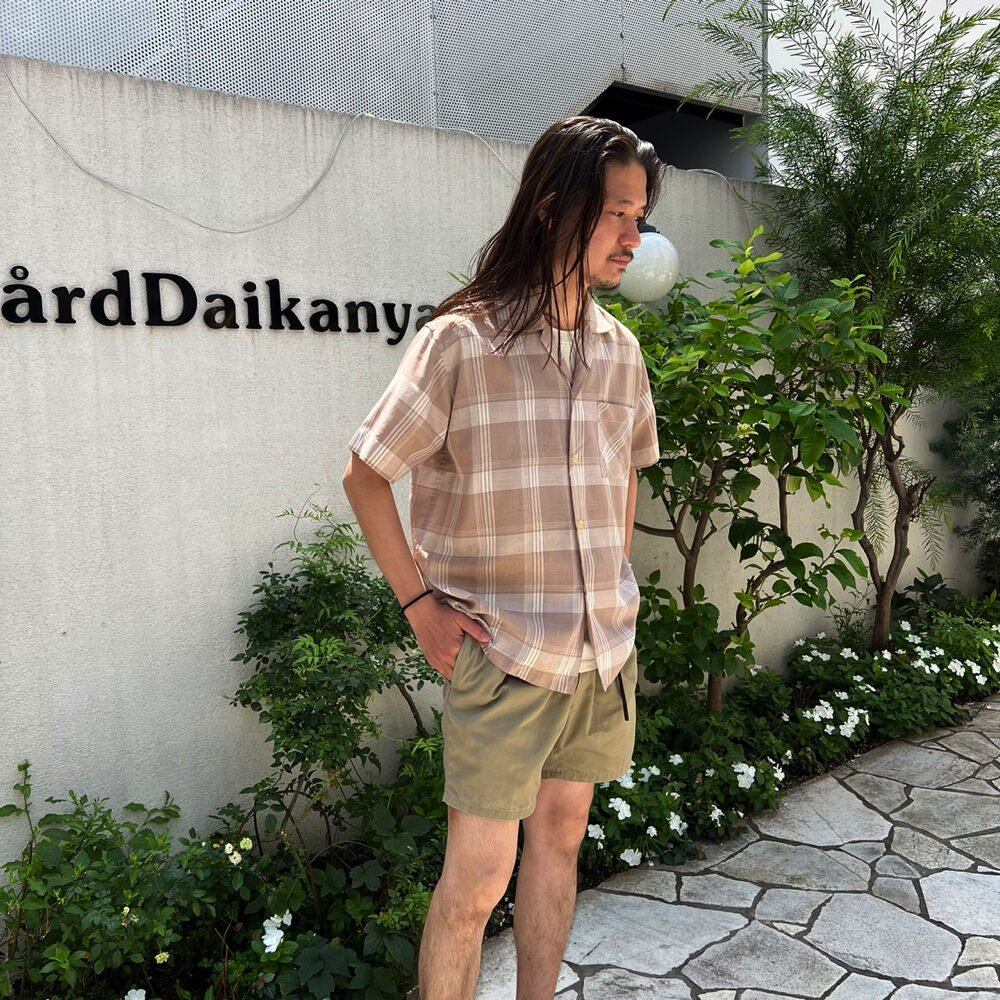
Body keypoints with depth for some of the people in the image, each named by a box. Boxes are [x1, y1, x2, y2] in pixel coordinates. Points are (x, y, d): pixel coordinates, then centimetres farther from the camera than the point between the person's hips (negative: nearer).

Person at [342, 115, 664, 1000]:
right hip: (499, 656, -5)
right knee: (477, 880, 3)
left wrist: (615, 592, 11)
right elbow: (366, 475, -6)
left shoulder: (620, 349, 4)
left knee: (560, 839, 20)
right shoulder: (459, 341, -12)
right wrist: (420, 606, -10)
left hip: (601, 652, 6)